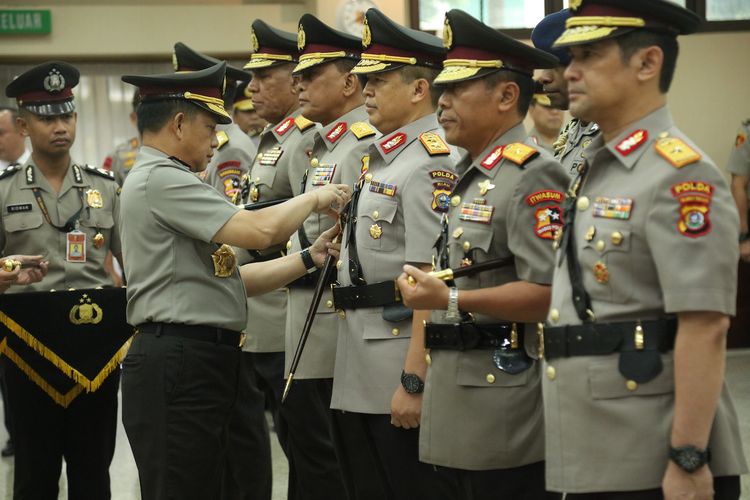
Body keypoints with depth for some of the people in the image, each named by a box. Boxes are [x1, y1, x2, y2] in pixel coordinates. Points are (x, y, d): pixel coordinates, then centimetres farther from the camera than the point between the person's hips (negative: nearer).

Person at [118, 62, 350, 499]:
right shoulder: (161, 179, -12)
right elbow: (259, 231, -20)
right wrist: (313, 199, -2)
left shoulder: (165, 180, 21)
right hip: (179, 365, -11)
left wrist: (311, 258, 11)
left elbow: (231, 278, 18)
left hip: (200, 364, 11)